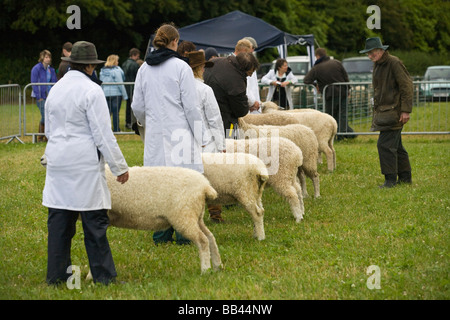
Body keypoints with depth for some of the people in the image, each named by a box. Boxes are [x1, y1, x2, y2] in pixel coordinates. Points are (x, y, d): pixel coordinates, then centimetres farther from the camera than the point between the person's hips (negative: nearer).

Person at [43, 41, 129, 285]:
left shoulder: (56, 89, 11)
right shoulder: (91, 90, -11)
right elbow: (103, 134, -11)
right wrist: (119, 166, -5)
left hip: (57, 161, 7)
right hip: (84, 164, -7)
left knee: (59, 219, 9)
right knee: (94, 221, -1)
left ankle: (56, 274, 12)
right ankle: (103, 275, 2)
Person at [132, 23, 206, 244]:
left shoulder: (144, 69, 7)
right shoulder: (180, 67, -7)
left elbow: (137, 106, 12)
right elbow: (191, 106, -9)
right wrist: (199, 137, -2)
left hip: (155, 134, 5)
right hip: (179, 132, -5)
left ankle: (161, 233, 12)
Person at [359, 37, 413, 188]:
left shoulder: (394, 63, -13)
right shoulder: (377, 65, 15)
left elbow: (407, 86, -15)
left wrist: (406, 110, -18)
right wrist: (376, 111, 22)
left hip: (393, 112, -9)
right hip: (382, 112, 9)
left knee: (385, 144, -13)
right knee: (396, 145, 14)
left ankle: (390, 179, -9)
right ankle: (405, 177, 22)